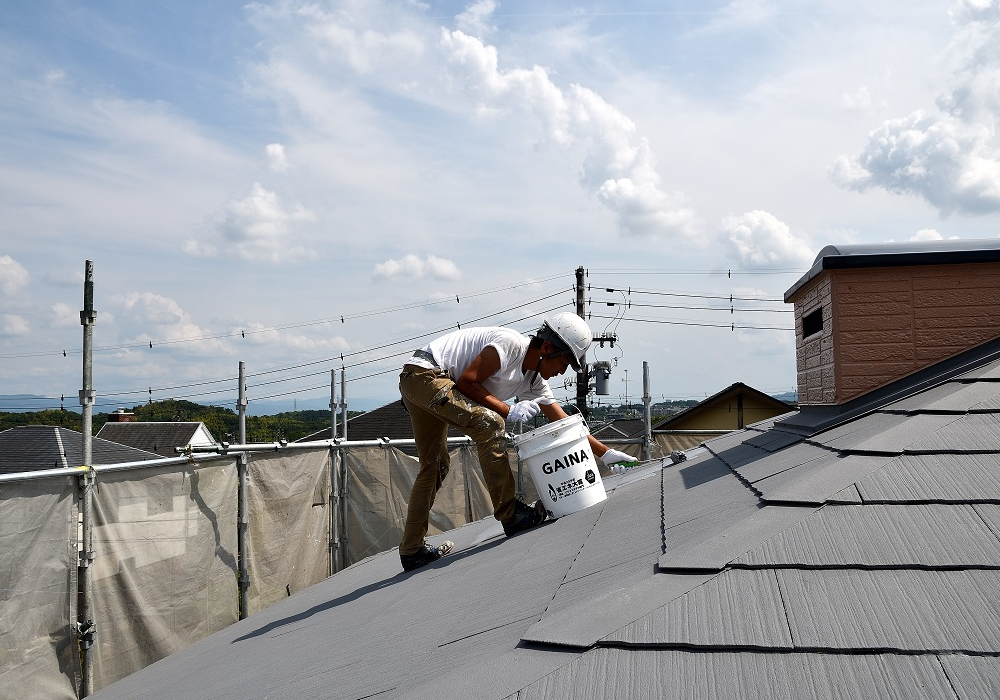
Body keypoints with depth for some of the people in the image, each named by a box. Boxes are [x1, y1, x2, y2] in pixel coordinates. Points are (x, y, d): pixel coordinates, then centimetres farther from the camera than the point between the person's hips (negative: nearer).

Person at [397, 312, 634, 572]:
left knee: (434, 466, 12)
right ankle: (509, 515, -14)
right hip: (424, 372, -10)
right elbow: (466, 381, -21)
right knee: (488, 423, -20)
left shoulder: (534, 382, 7)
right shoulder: (511, 343, -19)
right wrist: (509, 410, -20)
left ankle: (412, 550, 19)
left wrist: (605, 453, 6)